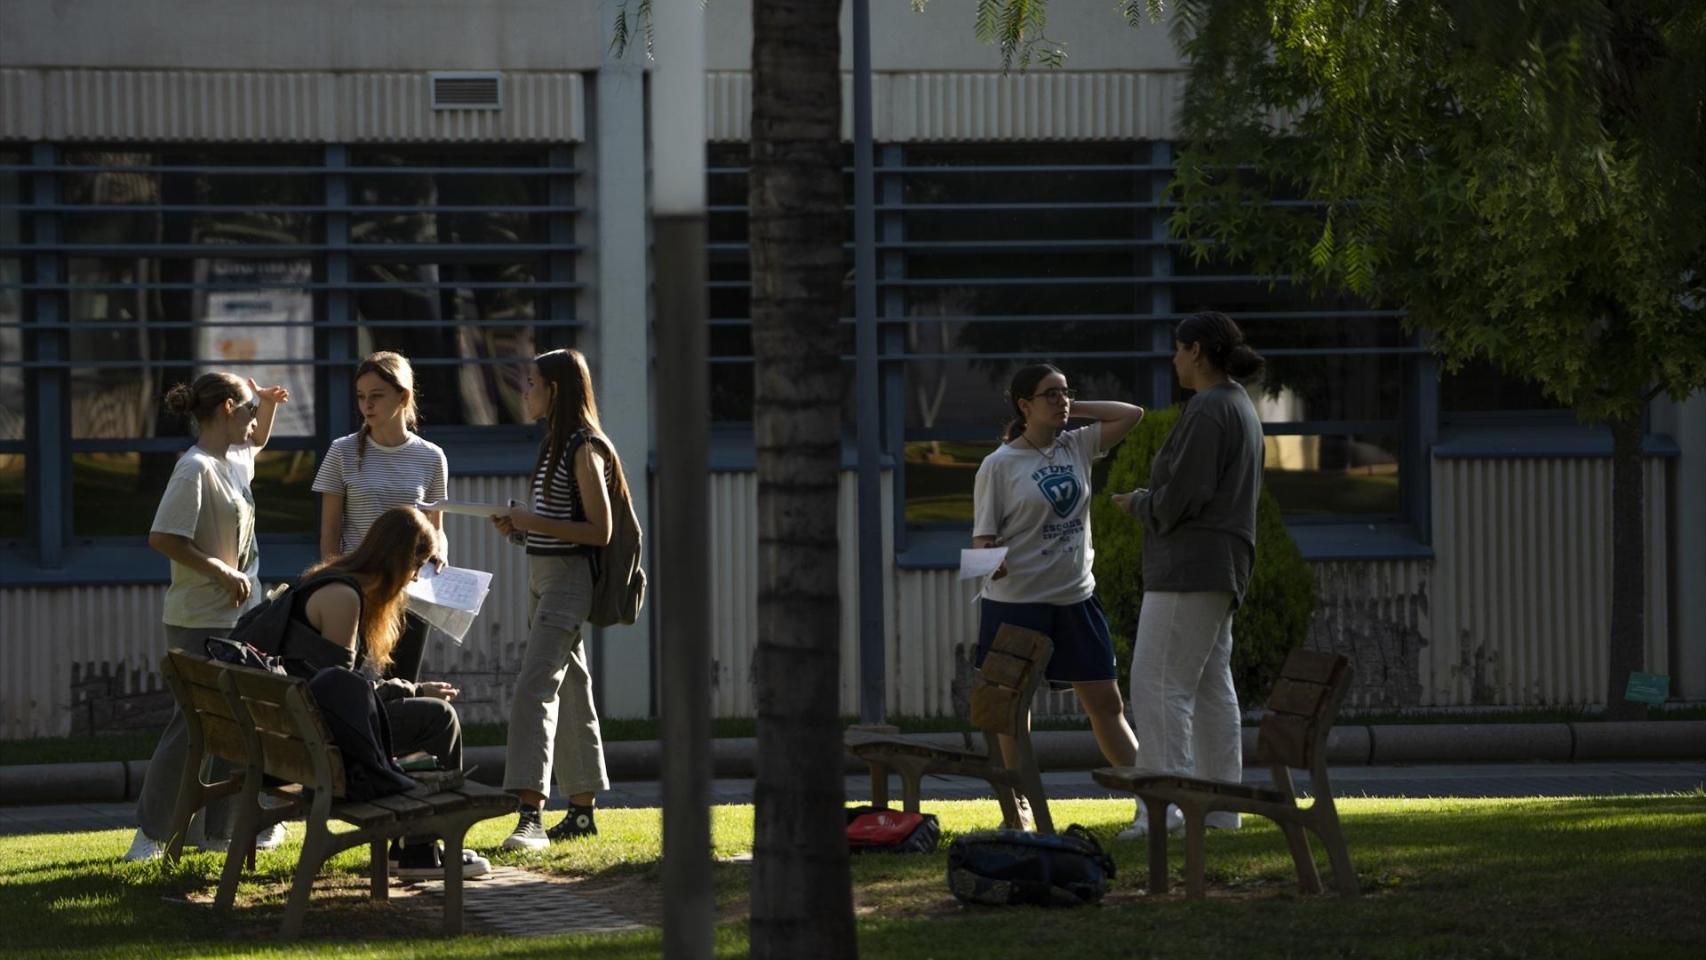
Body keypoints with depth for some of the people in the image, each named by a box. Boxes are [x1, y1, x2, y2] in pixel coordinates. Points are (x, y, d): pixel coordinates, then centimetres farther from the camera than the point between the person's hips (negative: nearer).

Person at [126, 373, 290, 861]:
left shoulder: (233, 461, 10)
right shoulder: (195, 470, -18)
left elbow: (256, 443, 35)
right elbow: (163, 537, -25)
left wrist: (269, 405, 16)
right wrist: (224, 573, -22)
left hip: (237, 619, 9)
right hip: (201, 623, -9)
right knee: (192, 726, -5)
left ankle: (221, 829, 17)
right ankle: (152, 832, 2)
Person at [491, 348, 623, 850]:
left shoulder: (585, 450, -13)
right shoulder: (555, 444, 15)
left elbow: (599, 530, -16)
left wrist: (536, 523, -21)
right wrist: (519, 523, 6)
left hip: (568, 577, -10)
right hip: (542, 574, 10)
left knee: (535, 687, -19)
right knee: (570, 691, 14)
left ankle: (531, 816, -27)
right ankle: (582, 809, 20)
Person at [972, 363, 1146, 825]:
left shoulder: (1077, 447, 8)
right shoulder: (999, 465, -6)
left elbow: (1131, 414, 9)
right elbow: (984, 534, -6)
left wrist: (1073, 409, 4)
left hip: (1075, 597, 4)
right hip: (1016, 600, -4)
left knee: (1106, 702, 5)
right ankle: (1018, 808, 12)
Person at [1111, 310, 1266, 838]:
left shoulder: (1208, 410, -16)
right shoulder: (1241, 408, 17)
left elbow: (1181, 496, -20)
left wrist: (1138, 504, -1)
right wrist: (1151, 502, 15)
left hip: (1188, 567, -11)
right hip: (1221, 568, 11)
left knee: (1158, 682, -11)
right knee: (1211, 685, 11)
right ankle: (1220, 806, 13)